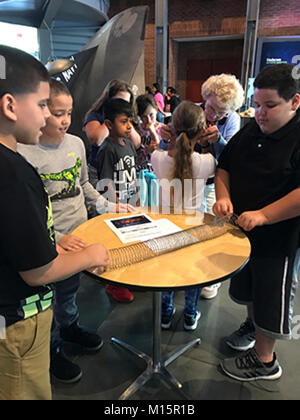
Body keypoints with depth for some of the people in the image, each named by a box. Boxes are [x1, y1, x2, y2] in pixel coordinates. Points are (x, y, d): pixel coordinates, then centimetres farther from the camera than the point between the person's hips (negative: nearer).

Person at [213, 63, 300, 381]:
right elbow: (225, 167, 10)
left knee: (271, 299, 9)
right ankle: (253, 324, 54)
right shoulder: (249, 132, 3)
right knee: (247, 289, 25)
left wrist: (263, 215, -29)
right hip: (243, 229, 7)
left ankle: (263, 360, 31)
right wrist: (223, 196, -7)